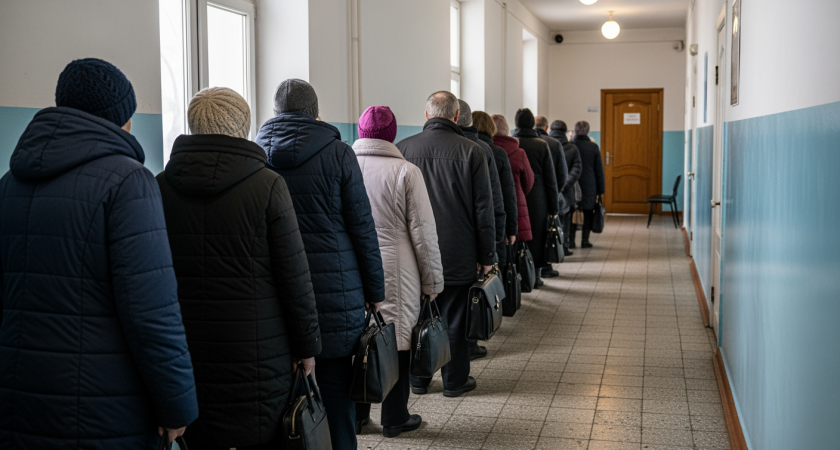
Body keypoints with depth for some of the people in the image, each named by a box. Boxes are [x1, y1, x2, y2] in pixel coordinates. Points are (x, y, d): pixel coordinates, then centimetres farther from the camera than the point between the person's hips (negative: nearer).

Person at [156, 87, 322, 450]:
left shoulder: (161, 187, 2)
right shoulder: (267, 185, -8)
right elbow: (294, 277, -8)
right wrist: (307, 346, 3)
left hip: (186, 354, 4)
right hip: (258, 354, -3)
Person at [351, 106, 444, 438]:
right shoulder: (406, 172, -7)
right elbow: (423, 232, -6)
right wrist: (432, 281, 4)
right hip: (395, 272, -3)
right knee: (397, 341, 8)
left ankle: (354, 416, 22)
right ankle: (394, 418, 19)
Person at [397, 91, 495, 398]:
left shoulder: (402, 149, -1)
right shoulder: (470, 151, -6)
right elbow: (483, 208, -4)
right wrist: (486, 255, 3)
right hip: (457, 252, -2)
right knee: (454, 316, 7)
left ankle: (418, 379, 22)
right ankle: (455, 380, 16)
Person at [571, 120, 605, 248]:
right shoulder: (593, 147, -4)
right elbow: (599, 169, 0)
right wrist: (600, 189, 6)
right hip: (589, 187, -1)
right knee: (588, 214, 7)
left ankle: (570, 240, 7)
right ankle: (585, 240, 6)